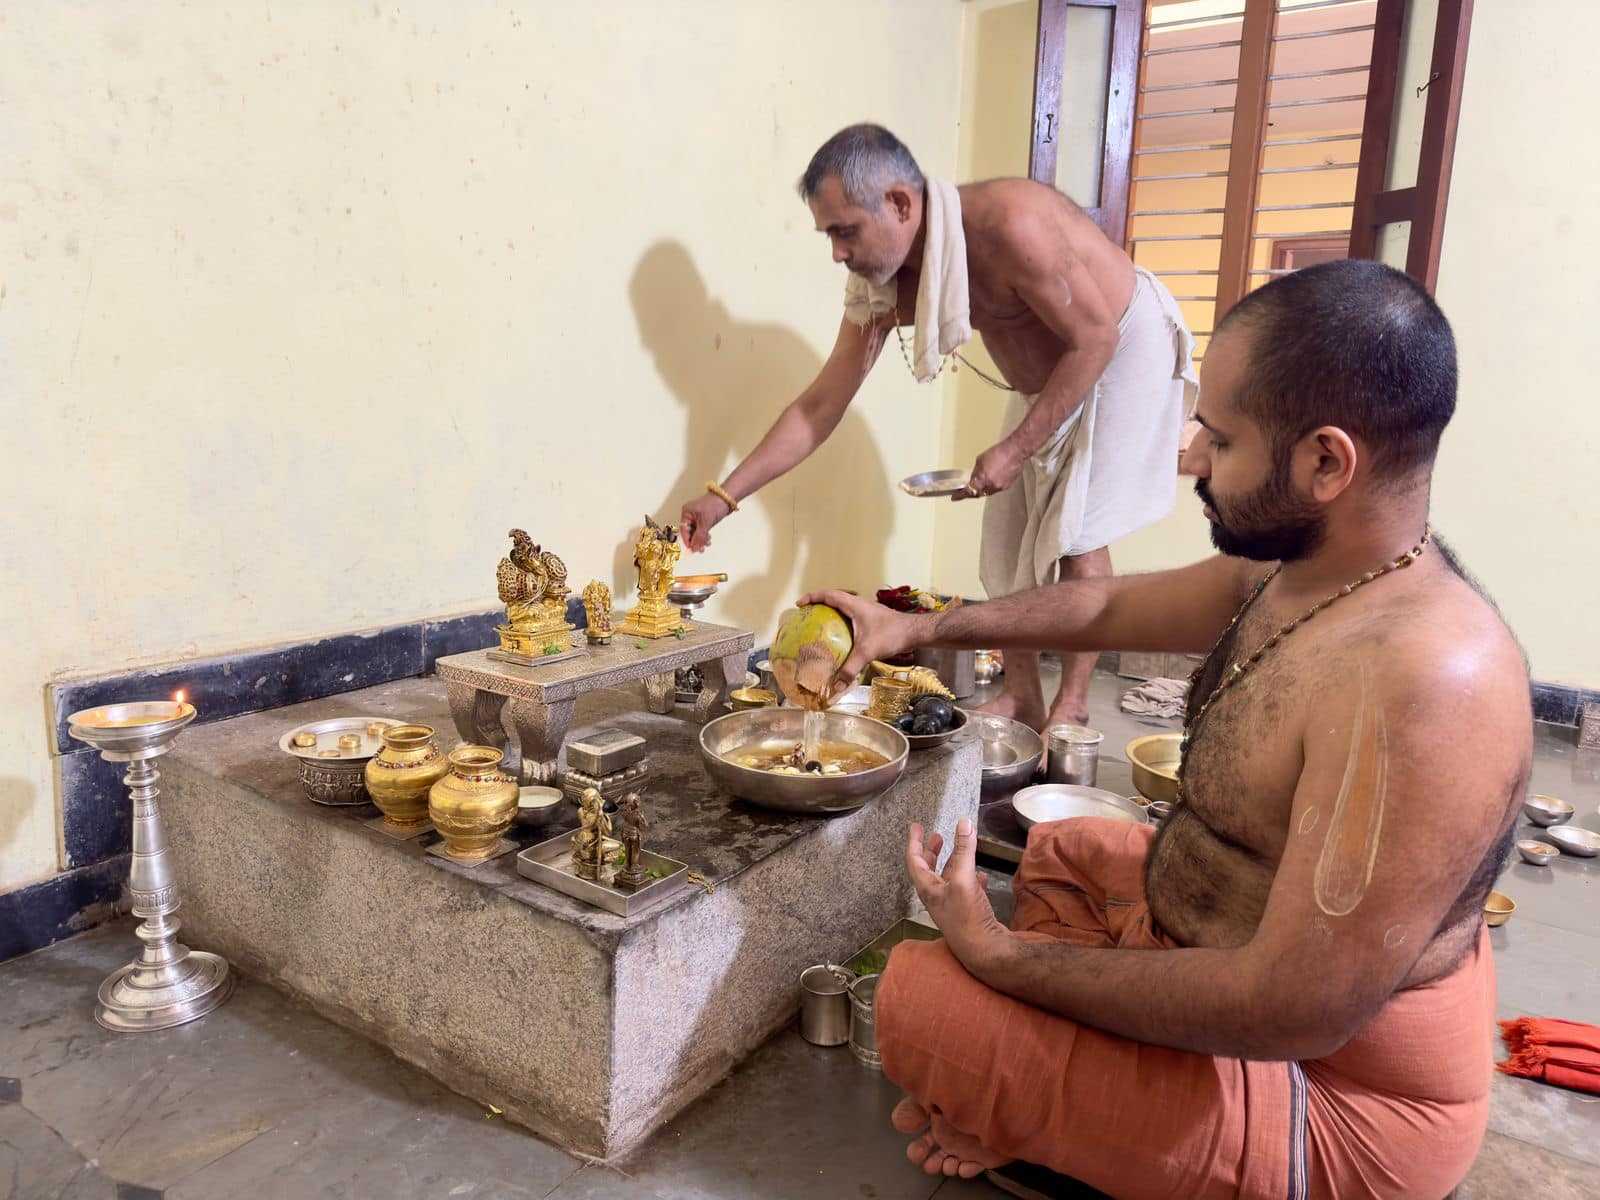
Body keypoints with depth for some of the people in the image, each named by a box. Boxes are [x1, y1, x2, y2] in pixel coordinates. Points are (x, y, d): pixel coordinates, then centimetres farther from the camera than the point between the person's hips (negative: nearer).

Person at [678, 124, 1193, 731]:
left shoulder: (1009, 225, -37)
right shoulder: (881, 284, -16)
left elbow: (1094, 339, -28)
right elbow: (821, 405, -12)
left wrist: (1016, 448, -29)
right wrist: (725, 494, -17)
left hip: (1125, 343, -6)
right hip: (1044, 378, 7)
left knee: (1077, 532, -12)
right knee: (1007, 532, 1)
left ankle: (1071, 709, 0)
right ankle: (1021, 698, 11)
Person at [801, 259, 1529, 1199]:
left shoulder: (1424, 678, -34)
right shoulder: (1291, 572, -4)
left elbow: (1294, 1014, -33)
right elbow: (1109, 606, 12)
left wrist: (1001, 954, -23)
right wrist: (919, 629, 12)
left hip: (1326, 1090, -9)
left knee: (918, 997, -15)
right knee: (1060, 851, 26)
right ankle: (1028, 1112, 9)